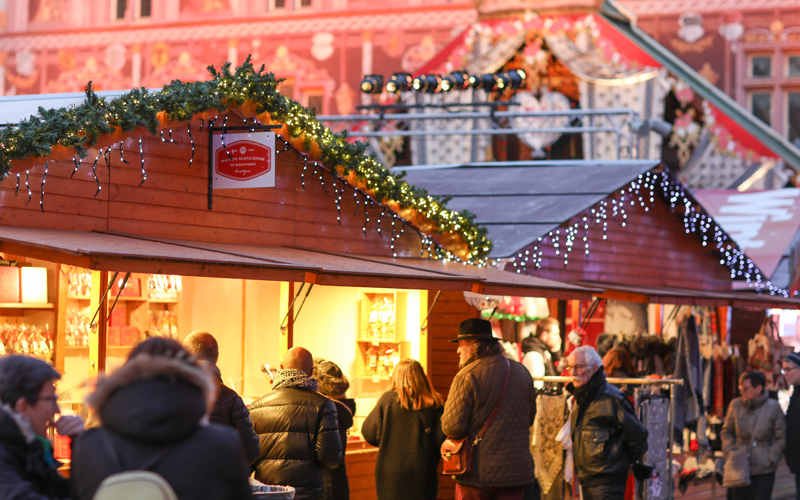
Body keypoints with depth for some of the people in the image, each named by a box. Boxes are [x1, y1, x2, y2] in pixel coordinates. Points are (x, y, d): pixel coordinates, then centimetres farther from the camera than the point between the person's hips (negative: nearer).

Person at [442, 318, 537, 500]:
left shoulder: (466, 376, -13)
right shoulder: (522, 372, 7)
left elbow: (452, 428, -16)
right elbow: (530, 418, 18)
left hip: (477, 472, -5)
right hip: (516, 470, 5)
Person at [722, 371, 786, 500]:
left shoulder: (773, 407, -6)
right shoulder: (735, 405, 0)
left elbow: (781, 437, 1)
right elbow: (726, 431, 12)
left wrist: (771, 459, -7)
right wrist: (730, 452, -2)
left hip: (764, 470, -2)